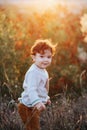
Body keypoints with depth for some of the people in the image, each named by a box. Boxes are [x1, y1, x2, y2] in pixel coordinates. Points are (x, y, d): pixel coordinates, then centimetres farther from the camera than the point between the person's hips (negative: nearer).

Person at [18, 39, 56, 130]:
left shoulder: (42, 70, 8)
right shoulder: (33, 72, -25)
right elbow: (31, 89, -38)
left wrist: (46, 98, 36)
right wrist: (37, 102, -53)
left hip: (35, 107, 10)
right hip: (28, 108, -10)